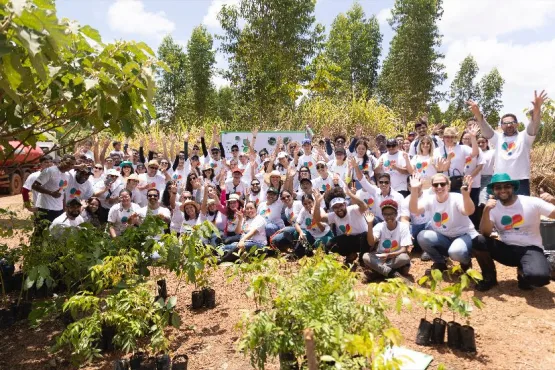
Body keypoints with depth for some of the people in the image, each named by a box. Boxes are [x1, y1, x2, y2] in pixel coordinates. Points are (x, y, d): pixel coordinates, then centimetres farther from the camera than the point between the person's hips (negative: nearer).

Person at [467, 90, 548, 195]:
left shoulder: (524, 137, 8)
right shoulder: (498, 138, 12)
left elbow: (534, 127, -11)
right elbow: (486, 130, -5)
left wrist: (537, 110, -33)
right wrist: (478, 115, -26)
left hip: (520, 181, -1)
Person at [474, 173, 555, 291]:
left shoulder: (531, 202, -7)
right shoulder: (493, 207, -2)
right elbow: (485, 233, -14)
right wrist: (486, 210, -27)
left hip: (531, 249, -2)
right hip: (507, 249, 3)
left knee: (540, 276, -35)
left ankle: (522, 273, 6)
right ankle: (489, 277, 1)